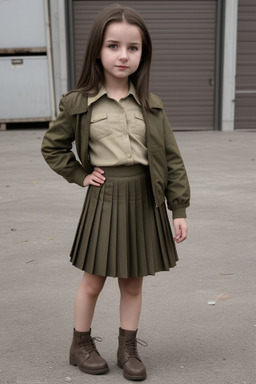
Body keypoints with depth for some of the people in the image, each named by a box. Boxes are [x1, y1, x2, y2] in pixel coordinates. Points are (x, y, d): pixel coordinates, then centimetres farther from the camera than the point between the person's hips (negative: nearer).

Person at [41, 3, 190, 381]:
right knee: (93, 280, 10)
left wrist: (179, 209, -2)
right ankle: (81, 344, 32)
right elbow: (52, 146, 9)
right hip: (105, 198, -2)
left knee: (133, 281, 13)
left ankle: (128, 349, 30)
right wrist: (80, 175, -1)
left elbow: (171, 158, 1)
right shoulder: (79, 103, -3)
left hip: (145, 200, 2)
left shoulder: (151, 105, 1)